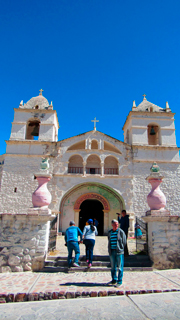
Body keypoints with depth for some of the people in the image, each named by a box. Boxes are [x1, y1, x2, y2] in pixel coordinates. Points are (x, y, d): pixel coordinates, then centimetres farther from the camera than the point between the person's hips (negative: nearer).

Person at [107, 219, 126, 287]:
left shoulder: (121, 232, -5)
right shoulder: (110, 232, 9)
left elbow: (124, 241, -1)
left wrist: (120, 249, 0)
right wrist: (109, 250, 11)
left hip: (119, 251, -5)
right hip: (112, 251, 5)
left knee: (119, 267, 2)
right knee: (113, 267, 13)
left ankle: (119, 281, 14)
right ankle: (114, 280, 27)